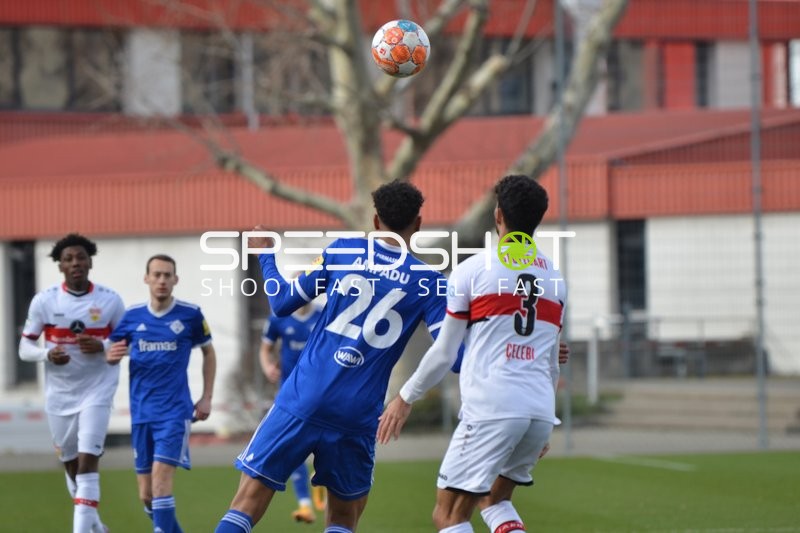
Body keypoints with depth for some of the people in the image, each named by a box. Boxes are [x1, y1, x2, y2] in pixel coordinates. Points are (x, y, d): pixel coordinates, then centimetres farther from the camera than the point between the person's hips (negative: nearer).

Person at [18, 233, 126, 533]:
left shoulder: (110, 301, -6)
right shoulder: (44, 301, -5)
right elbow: (25, 347, 0)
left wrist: (102, 347, -18)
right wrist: (47, 354, -22)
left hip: (96, 391, -2)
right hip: (59, 393, 2)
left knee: (88, 459, -16)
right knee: (70, 462, 13)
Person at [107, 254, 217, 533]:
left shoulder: (190, 314, -2)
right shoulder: (132, 316, 4)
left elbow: (208, 353, 11)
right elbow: (112, 353, 11)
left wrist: (207, 398, 6)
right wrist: (111, 356, -14)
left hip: (175, 411, -4)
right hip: (141, 413, 4)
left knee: (160, 478, -19)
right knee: (146, 494, 6)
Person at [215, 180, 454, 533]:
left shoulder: (343, 250, 6)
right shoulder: (427, 282, 2)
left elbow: (283, 303, 11)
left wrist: (265, 256, 27)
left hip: (303, 400, 0)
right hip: (357, 416, 0)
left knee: (248, 503, 0)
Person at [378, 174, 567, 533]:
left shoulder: (473, 270, -1)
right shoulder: (554, 280, 14)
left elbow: (444, 352, 2)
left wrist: (406, 398, 15)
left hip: (490, 409, -6)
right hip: (540, 412, 6)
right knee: (494, 500, 24)